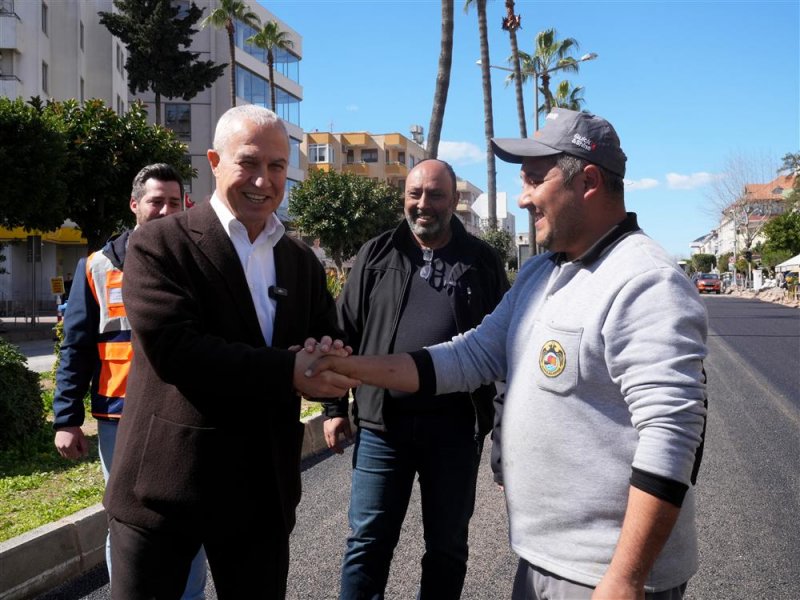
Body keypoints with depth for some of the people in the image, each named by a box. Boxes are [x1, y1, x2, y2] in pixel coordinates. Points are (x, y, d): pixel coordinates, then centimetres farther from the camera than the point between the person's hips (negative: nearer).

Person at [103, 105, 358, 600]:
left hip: (264, 490, 5)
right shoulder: (160, 245, -8)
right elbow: (172, 348, -20)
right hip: (165, 486, -4)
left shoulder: (303, 263, 9)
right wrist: (288, 371, -23)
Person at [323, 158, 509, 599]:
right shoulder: (377, 255, 6)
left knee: (447, 546, 14)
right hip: (381, 423, 1)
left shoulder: (481, 261, 3)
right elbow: (344, 332, 8)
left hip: (454, 427, 0)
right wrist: (334, 405, 4)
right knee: (367, 543, 8)